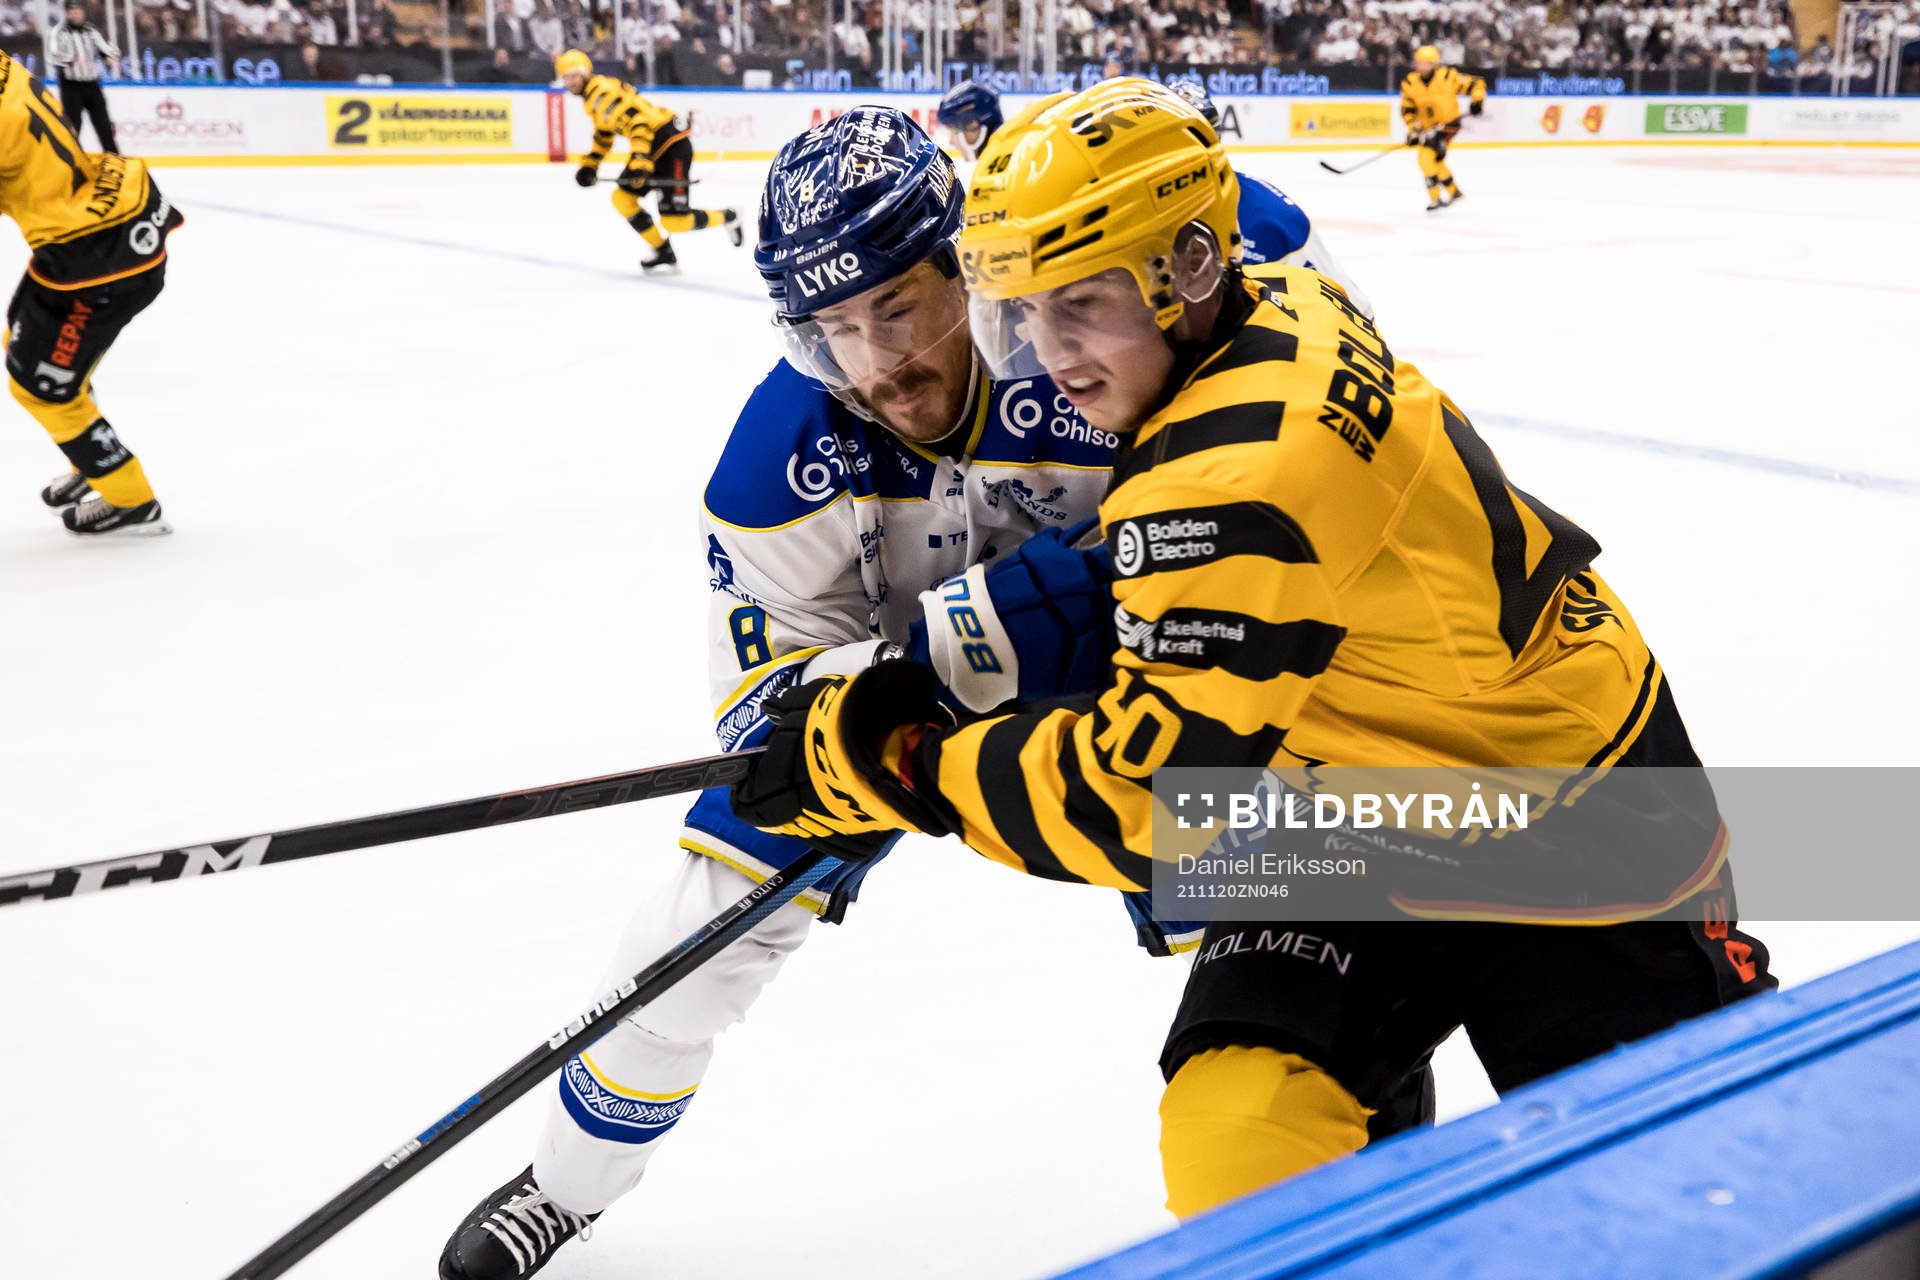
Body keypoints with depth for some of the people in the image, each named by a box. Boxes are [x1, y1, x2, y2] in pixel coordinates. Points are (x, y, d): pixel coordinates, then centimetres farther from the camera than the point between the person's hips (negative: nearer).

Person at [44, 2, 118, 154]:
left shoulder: (92, 31, 11)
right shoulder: (58, 32, -3)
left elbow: (107, 48, 4)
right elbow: (53, 56, -16)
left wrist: (111, 56, -20)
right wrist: (72, 60, -33)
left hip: (92, 84, 4)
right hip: (71, 86, -4)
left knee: (103, 123, 6)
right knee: (72, 126, -6)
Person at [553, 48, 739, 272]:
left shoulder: (603, 92, -18)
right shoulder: (591, 95, 15)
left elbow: (638, 122, -29)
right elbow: (604, 132, 28)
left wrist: (640, 163, -37)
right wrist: (589, 165, 20)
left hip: (672, 144, -11)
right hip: (652, 148, 11)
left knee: (673, 221, -14)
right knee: (622, 198, 6)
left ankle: (725, 218, 12)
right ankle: (663, 251, 17)